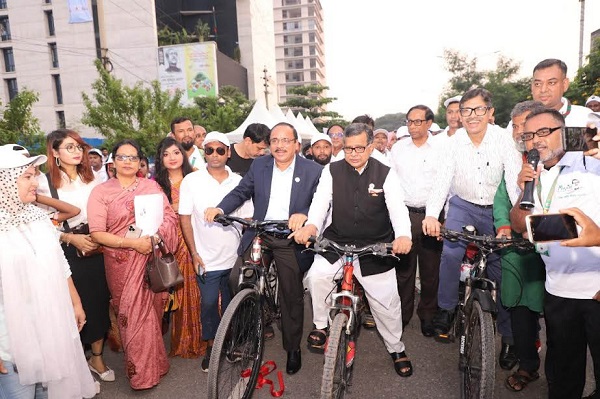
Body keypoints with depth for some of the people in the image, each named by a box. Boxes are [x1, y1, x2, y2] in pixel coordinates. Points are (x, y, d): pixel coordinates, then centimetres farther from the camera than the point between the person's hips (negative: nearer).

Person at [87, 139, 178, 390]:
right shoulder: (101, 191, 0)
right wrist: (132, 243, -16)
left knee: (150, 313, 9)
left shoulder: (151, 186, 8)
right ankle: (140, 371, 22)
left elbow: (169, 215, 2)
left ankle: (150, 366, 30)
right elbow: (97, 234, -7)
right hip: (121, 262, -1)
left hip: (151, 259, 2)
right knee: (131, 316, 4)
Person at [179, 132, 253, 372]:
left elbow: (247, 219, 5)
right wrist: (194, 253, -6)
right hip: (206, 259, -1)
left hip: (235, 258, 2)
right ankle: (211, 348, 28)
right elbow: (185, 218, -2)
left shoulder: (238, 182, 1)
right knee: (209, 304, 7)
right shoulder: (191, 181, -3)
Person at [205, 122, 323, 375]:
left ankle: (293, 349, 33)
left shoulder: (313, 171, -4)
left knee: (292, 296, 9)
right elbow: (240, 192, 7)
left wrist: (304, 214, -28)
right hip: (258, 236, 2)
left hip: (291, 240, -2)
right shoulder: (259, 166, 5)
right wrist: (220, 209, -10)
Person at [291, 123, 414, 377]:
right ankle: (321, 325, 4)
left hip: (376, 247, 0)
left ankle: (396, 348, 31)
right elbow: (320, 202, -12)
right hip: (337, 242, 1)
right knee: (317, 276, -24)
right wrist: (311, 225, -35)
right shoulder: (332, 171, -1)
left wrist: (403, 236, -36)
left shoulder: (385, 174, -3)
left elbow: (398, 208, -15)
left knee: (387, 301, 4)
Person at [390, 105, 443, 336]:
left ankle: (428, 315, 24)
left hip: (431, 215, -1)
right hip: (404, 213, 2)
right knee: (403, 267, 5)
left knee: (430, 269, 7)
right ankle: (402, 313, 20)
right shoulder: (398, 148, 9)